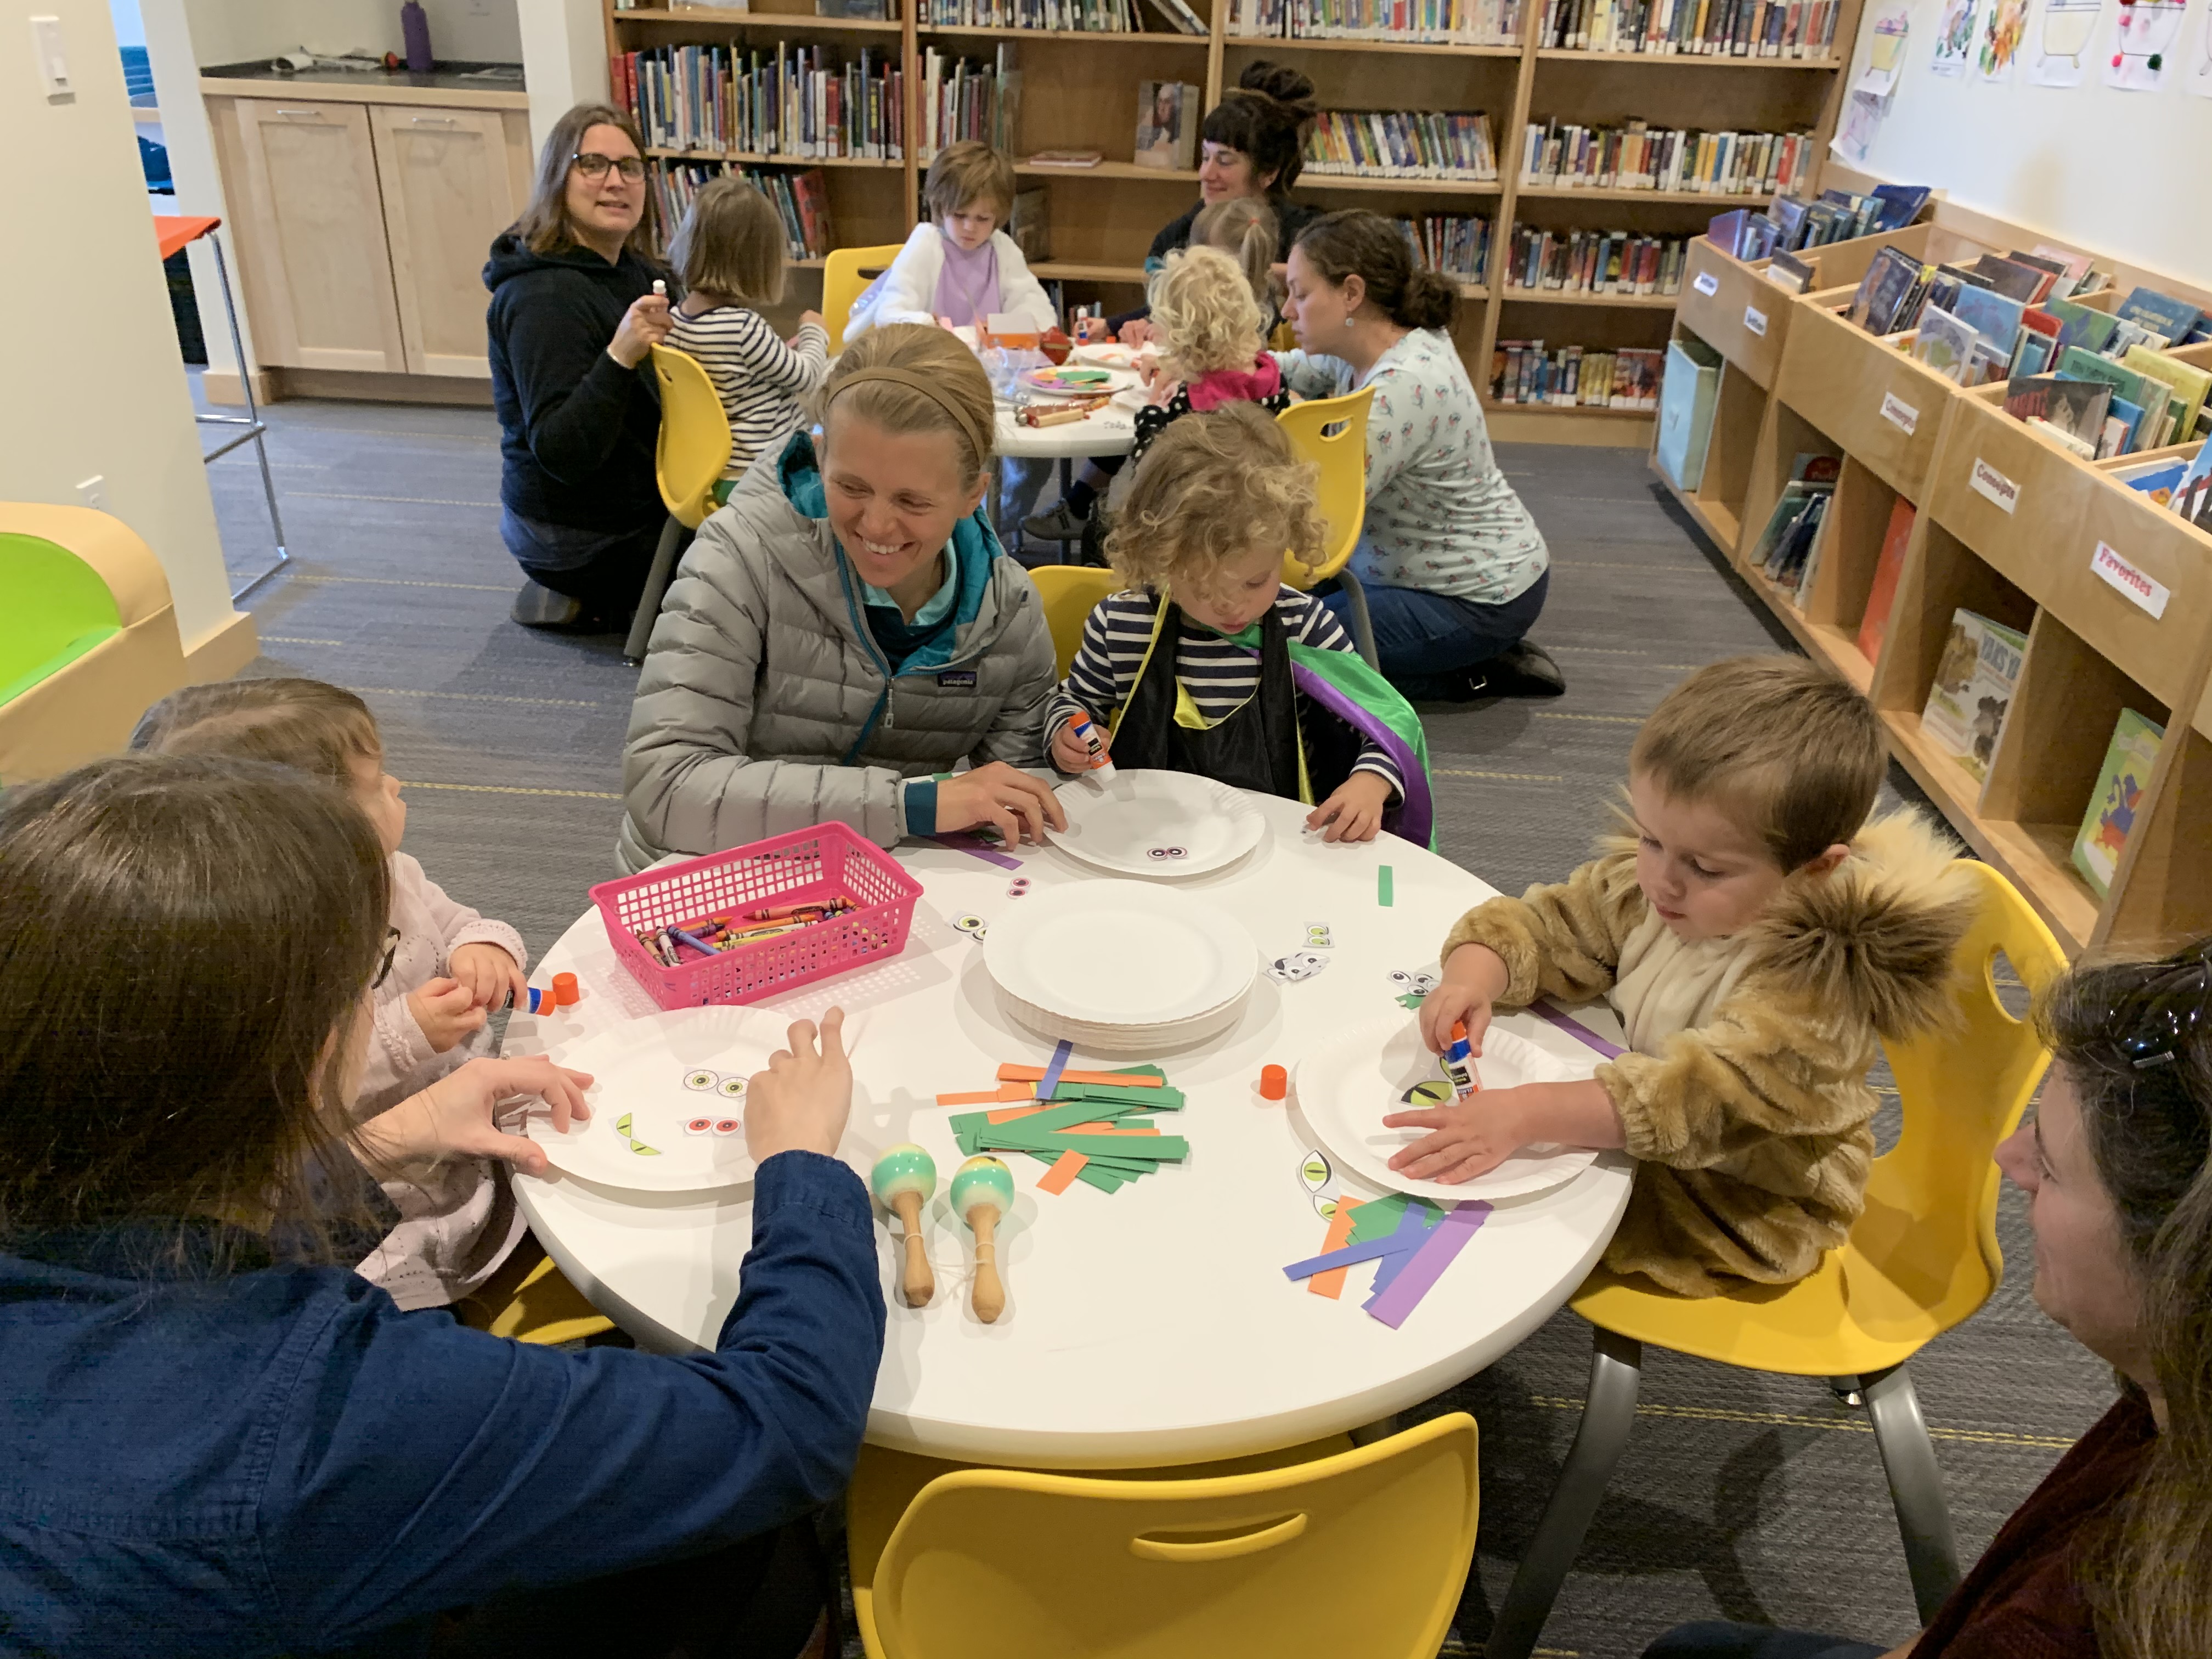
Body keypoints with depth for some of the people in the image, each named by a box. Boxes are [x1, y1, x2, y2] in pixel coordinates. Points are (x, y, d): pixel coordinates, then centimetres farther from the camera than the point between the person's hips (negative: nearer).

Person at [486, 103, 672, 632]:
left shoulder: (632, 269, 4)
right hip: (583, 538, -8)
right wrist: (620, 356, -40)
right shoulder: (543, 296, -23)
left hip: (638, 504, 9)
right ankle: (597, 603, 9)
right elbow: (561, 455, -30)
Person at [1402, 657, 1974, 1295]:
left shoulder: (1818, 978, -33)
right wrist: (1473, 978, -29)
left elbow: (1702, 1101, -42)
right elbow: (1545, 928, -6)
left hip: (1748, 1203, -6)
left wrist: (1526, 1114, -52)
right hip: (1640, 1141, 7)